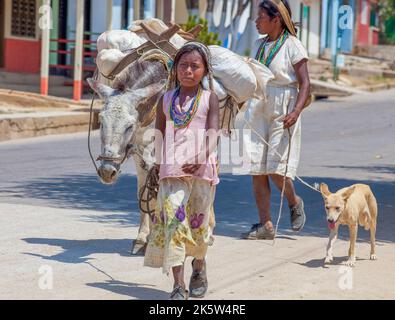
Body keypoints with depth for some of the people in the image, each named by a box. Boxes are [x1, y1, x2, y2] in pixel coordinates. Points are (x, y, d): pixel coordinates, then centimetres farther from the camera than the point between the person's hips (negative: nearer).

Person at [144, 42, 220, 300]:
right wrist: (161, 165, 5)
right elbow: (160, 134, 13)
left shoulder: (210, 99, 3)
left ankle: (199, 266, 38)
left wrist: (202, 159, -25)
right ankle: (178, 284, -10)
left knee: (199, 221, 8)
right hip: (172, 172, 1)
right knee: (173, 220, -11)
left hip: (202, 170, -1)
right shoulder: (166, 100, 9)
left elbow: (213, 132, -9)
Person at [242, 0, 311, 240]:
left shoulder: (293, 46, -7)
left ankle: (295, 202, 22)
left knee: (276, 170, -9)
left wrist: (296, 112, -24)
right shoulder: (260, 45, 12)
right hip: (258, 110, 6)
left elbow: (305, 84, -11)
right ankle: (265, 225, 6)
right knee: (257, 170, 0)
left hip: (283, 113, -6)